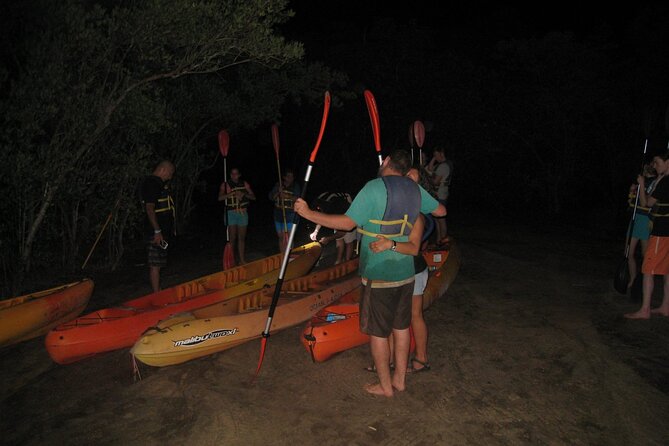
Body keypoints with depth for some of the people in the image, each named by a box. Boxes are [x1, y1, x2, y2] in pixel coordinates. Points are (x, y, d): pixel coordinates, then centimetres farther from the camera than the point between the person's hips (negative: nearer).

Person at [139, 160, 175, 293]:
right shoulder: (151, 183, -14)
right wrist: (157, 231, -24)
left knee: (158, 264, 15)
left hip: (163, 229, 11)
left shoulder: (158, 183, 18)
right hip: (157, 232, -10)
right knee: (155, 265, -6)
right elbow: (149, 208, -21)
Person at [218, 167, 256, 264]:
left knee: (242, 237, 7)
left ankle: (242, 260, 14)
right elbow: (220, 198, -12)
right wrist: (231, 193, -25)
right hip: (231, 213, -3)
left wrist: (244, 194, -13)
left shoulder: (244, 184, 8)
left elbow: (253, 197, 6)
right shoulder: (225, 184, 0)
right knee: (232, 237, -5)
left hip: (243, 213, 3)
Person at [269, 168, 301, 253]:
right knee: (281, 238, 12)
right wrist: (278, 193, -15)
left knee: (288, 239, -9)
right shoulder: (278, 185, 7)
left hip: (290, 216, -3)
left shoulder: (296, 186, -1)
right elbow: (271, 197, 3)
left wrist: (288, 196, -25)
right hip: (279, 215, 4)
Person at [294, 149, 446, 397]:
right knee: (401, 328, 17)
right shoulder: (416, 190, 5)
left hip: (379, 276, -7)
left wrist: (309, 214, -11)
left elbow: (347, 223, -18)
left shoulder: (375, 187, -14)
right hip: (405, 274, 7)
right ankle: (400, 379, 29)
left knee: (378, 332, 7)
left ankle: (385, 386, 18)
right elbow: (441, 211, 20)